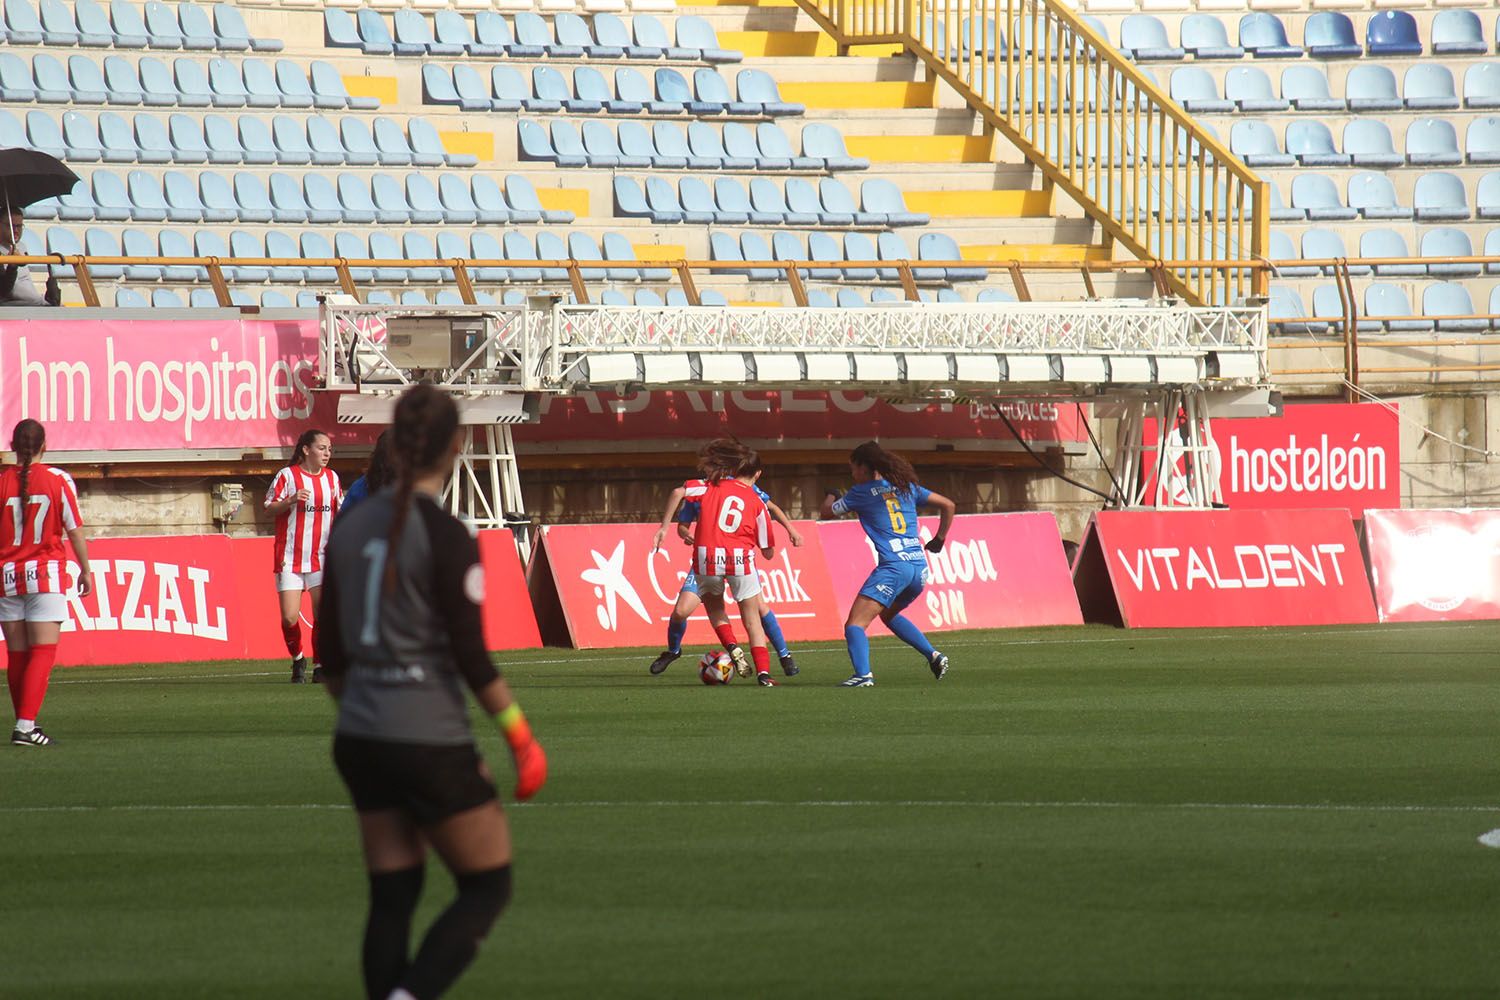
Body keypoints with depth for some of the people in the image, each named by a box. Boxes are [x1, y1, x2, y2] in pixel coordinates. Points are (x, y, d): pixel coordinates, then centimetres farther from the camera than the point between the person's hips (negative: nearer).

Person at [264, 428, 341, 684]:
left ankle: (321, 668, 2)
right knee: (290, 617, -6)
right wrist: (290, 501, -21)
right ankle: (297, 659, 19)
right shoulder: (287, 475, -3)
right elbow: (269, 507, -4)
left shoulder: (332, 478, 10)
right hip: (290, 557, -3)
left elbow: (339, 511, 20)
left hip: (322, 555, 3)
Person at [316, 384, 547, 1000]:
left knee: (392, 896, 10)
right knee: (487, 888, 5)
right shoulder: (446, 537, -15)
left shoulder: (354, 527, 6)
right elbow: (471, 656, -15)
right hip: (431, 742, -7)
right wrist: (521, 737, -7)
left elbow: (331, 652, 12)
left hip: (359, 739, 7)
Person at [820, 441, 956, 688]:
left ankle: (863, 674, -31)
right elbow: (948, 505, 19)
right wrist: (939, 540, 27)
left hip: (893, 567, -7)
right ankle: (934, 656, 22)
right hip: (919, 566, 7)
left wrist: (831, 496, 35)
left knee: (855, 624, -9)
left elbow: (826, 513, 14)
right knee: (889, 614, 32)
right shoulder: (906, 487, 16)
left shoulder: (861, 493, 2)